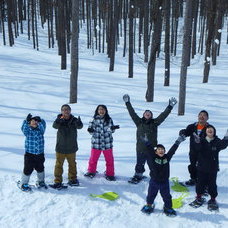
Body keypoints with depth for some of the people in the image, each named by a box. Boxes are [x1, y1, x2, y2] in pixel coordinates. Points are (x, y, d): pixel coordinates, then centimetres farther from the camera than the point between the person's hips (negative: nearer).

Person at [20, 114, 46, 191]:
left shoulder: (40, 129, 3)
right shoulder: (27, 130, -5)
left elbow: (43, 125, -16)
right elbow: (23, 128, -24)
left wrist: (40, 121, -32)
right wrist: (26, 120, -38)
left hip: (40, 154, 3)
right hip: (29, 154, -3)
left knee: (40, 169, 17)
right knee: (28, 169, -1)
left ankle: (40, 182, 38)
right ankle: (24, 184, 17)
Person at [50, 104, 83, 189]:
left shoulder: (74, 120, -7)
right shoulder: (59, 120, -9)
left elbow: (79, 126, -23)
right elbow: (55, 126, -28)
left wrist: (78, 123, -47)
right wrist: (58, 121, -51)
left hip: (71, 147, 2)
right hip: (60, 147, -1)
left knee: (72, 164, 17)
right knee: (58, 164, 4)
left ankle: (72, 179, 34)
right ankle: (58, 181, 13)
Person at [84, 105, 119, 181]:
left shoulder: (109, 119, -1)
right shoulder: (94, 120, -1)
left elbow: (111, 130, -7)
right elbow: (91, 131, 3)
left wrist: (112, 128, -29)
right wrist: (90, 130, -20)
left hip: (107, 143, 0)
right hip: (96, 143, 0)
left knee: (109, 159, 5)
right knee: (93, 158, 12)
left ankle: (110, 174, 20)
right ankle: (91, 172, 34)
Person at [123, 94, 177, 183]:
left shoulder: (154, 123, 1)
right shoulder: (139, 122, 2)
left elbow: (163, 115, -4)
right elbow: (132, 113, 0)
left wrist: (170, 106, -11)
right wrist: (127, 103, -3)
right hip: (140, 149, 1)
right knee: (140, 164, 15)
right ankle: (138, 176, 34)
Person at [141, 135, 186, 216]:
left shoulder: (167, 157, -3)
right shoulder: (152, 157, -11)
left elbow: (172, 150, -1)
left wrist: (178, 142, 0)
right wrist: (146, 141, -30)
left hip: (164, 181, 2)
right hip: (154, 181, -2)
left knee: (166, 196, 12)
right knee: (151, 194, 16)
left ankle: (168, 207, 32)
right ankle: (149, 205, 39)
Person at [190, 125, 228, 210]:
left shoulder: (217, 141, -5)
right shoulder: (202, 140, -5)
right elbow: (198, 148, -21)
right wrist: (197, 142, -44)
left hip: (213, 168, -1)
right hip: (202, 167, 1)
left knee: (212, 184, 8)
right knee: (200, 183, 12)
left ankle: (213, 199, 24)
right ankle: (199, 198, 28)